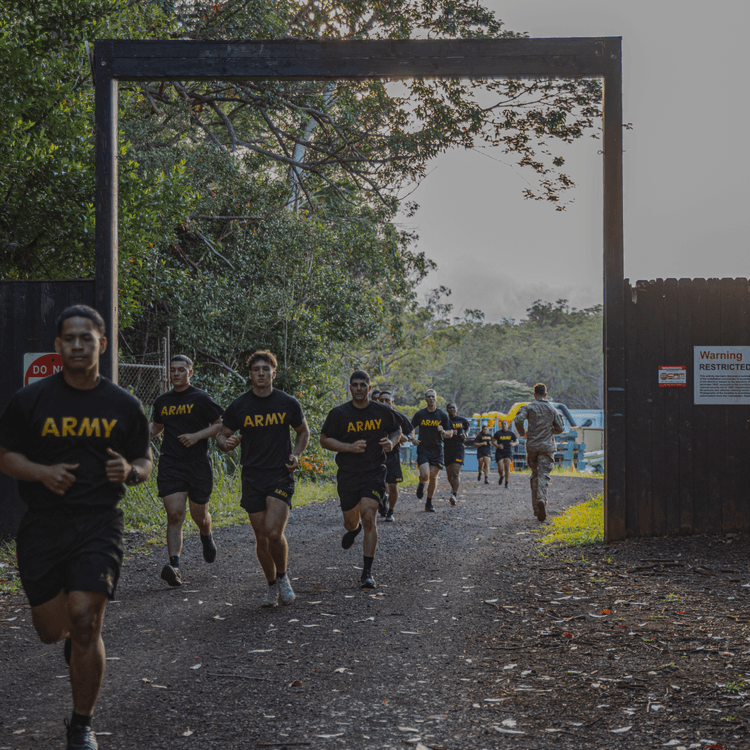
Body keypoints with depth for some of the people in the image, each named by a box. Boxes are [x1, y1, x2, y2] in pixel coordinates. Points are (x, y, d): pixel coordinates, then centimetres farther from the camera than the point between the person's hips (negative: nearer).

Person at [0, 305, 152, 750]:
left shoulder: (124, 406, 4)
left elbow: (145, 463, 11)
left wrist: (130, 471, -13)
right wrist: (42, 472, -14)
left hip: (100, 525, -1)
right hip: (43, 526, 1)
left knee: (85, 624, -12)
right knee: (51, 630, 7)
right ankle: (74, 636, 47)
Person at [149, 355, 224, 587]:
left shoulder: (201, 399, -4)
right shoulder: (162, 401, 10)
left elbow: (220, 425, -2)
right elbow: (157, 426, 26)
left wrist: (196, 436, -15)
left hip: (198, 465, -2)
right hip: (170, 465, 2)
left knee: (199, 515, 12)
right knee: (174, 515, -13)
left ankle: (207, 537, 48)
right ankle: (174, 566, -19)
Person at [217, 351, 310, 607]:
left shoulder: (288, 403, 0)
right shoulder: (238, 406, -1)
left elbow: (303, 432, 16)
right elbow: (221, 436, 8)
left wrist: (295, 455, -2)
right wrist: (226, 443, -16)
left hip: (281, 476, -2)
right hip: (252, 478, 2)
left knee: (274, 533, -16)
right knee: (261, 537, 5)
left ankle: (283, 577, 10)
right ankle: (272, 586, 24)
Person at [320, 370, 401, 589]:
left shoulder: (383, 412, -1)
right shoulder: (339, 413, -6)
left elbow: (396, 430, 16)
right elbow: (324, 440, -3)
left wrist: (392, 442, -7)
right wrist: (350, 446, -18)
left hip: (374, 473, -1)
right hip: (347, 475, 1)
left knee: (369, 516, -17)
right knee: (351, 521, 11)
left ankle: (367, 572, -10)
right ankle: (353, 529, 54)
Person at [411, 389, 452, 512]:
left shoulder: (442, 415, 1)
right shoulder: (420, 414, -1)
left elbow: (450, 434, 4)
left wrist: (443, 432, -18)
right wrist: (413, 439, -10)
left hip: (437, 449, 1)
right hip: (423, 448, -1)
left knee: (433, 477, 1)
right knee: (424, 475, -17)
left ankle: (429, 503, 16)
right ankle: (421, 485, 20)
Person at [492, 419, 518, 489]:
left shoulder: (510, 433, 4)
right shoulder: (498, 433, -1)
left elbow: (517, 441, 9)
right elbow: (493, 441, 0)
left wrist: (513, 444, -14)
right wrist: (498, 446, -20)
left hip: (508, 452, 1)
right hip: (499, 452, -1)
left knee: (507, 467, -16)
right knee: (500, 469, -6)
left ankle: (507, 483, -10)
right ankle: (501, 476, 30)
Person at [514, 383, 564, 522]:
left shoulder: (529, 407, 1)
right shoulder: (552, 409, 6)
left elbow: (518, 420, -16)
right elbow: (560, 428, 6)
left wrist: (523, 433, 3)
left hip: (532, 446, 0)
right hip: (547, 447, 0)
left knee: (535, 475, 12)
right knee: (544, 475, -7)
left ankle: (536, 508, 14)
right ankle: (541, 499, -34)